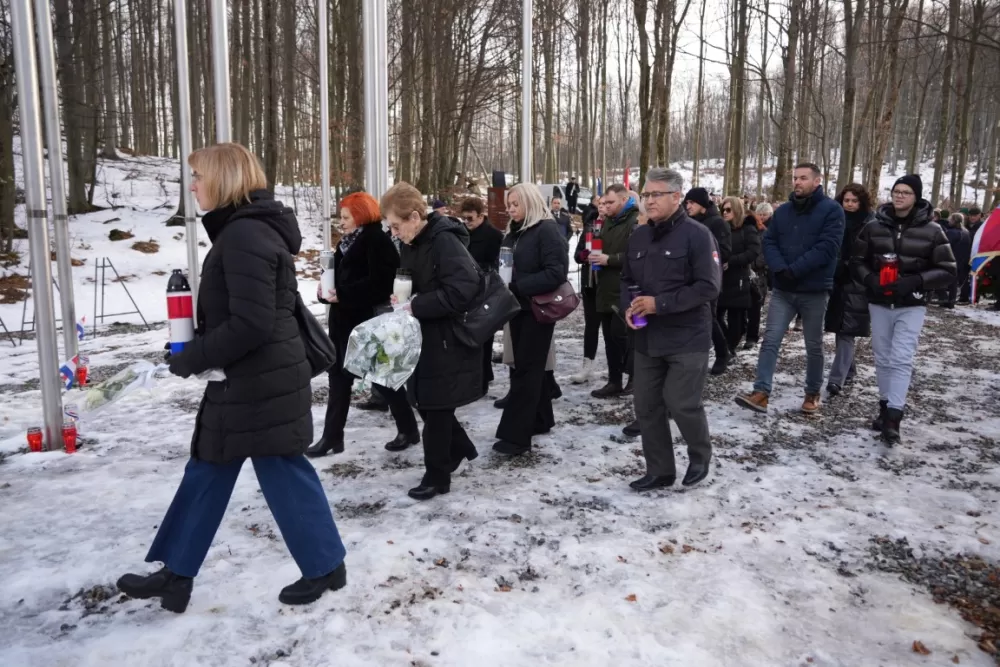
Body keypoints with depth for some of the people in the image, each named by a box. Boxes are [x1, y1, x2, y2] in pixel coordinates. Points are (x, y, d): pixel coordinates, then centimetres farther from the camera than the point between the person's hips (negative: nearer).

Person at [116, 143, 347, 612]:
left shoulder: (245, 235, -20)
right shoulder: (242, 229, 13)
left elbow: (251, 324, -26)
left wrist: (192, 358, -14)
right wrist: (195, 350, 9)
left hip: (262, 382, -11)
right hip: (247, 380, 11)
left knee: (282, 473, 4)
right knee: (207, 470, 16)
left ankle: (325, 566, 22)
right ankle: (176, 572, 29)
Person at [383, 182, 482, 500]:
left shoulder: (445, 241, -20)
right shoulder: (410, 245, 7)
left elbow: (462, 291, -29)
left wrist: (416, 306, -23)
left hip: (448, 340, -9)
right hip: (424, 337, 9)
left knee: (436, 408, 1)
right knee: (425, 402, 16)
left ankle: (437, 475, 16)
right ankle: (459, 448, 37)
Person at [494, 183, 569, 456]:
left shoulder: (547, 230, -13)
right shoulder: (514, 232, 12)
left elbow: (556, 272, -22)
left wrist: (517, 286, -24)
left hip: (538, 309, -8)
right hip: (519, 307, 8)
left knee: (526, 368, -7)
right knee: (528, 365, 14)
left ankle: (516, 435, -4)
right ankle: (540, 419, 28)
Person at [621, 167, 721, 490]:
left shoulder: (697, 234, -10)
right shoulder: (638, 237, 11)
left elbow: (709, 286, -16)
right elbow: (627, 279, 19)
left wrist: (660, 304, -20)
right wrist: (628, 306, -3)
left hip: (687, 338, -6)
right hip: (647, 338, 7)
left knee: (682, 404, -5)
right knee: (647, 406, 8)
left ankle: (700, 455, 25)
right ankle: (659, 471, 24)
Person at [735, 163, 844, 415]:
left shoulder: (831, 210, -6)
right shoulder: (783, 210, 9)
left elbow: (827, 247, -16)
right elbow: (768, 242, 3)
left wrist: (793, 270, -21)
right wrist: (780, 269, -16)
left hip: (814, 291, -3)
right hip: (783, 290, 4)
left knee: (813, 346, 10)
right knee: (770, 340, -4)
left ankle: (812, 394, 24)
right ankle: (761, 393, -5)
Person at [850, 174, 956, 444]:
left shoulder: (931, 231, -5)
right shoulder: (874, 227, 1)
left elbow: (947, 271, -3)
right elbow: (857, 261, 10)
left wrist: (914, 282, -18)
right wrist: (870, 280, -11)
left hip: (911, 307, -3)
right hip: (879, 304, 3)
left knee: (902, 359, -12)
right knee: (883, 358, 11)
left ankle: (893, 418, -14)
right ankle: (885, 408, 25)